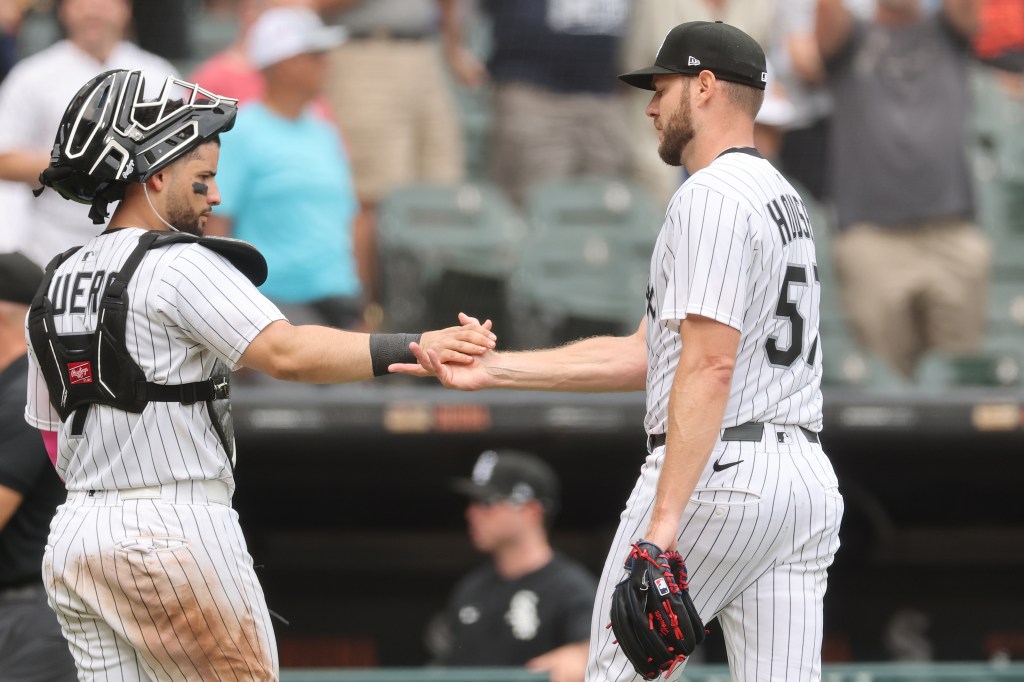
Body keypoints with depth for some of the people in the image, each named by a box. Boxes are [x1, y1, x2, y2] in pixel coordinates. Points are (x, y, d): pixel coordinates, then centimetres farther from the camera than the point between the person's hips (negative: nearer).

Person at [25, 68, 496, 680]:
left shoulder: (58, 281, 14)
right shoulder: (177, 266, -11)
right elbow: (286, 353, -24)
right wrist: (413, 350, -27)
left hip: (75, 533, 8)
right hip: (176, 532, -8)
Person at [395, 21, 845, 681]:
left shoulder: (711, 198, -10)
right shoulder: (784, 199, 22)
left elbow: (709, 366, -21)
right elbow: (644, 356, 20)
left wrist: (663, 520, -27)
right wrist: (492, 369, 18)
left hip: (718, 474, -9)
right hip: (808, 476, 9)